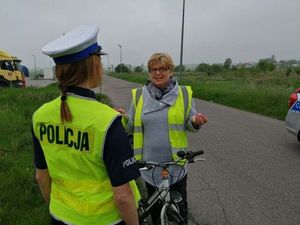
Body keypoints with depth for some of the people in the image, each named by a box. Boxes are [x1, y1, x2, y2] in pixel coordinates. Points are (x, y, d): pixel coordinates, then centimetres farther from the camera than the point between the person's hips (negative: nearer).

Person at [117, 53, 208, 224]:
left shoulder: (184, 94, -1)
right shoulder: (139, 95, 1)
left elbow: (189, 125, 3)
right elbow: (132, 127, 6)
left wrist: (195, 121, -19)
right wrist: (124, 118, -14)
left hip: (176, 163, -1)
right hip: (150, 163, 1)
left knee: (180, 207, 15)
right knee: (155, 208, 20)